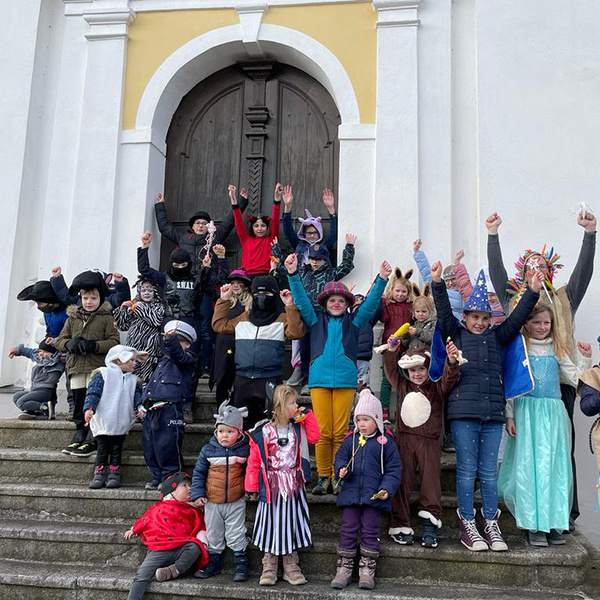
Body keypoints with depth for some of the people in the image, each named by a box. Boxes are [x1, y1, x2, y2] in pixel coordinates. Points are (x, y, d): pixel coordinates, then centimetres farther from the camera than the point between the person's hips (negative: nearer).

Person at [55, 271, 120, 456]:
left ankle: (93, 439, 1)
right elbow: (60, 340, 14)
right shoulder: (73, 317, 15)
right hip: (76, 367, 5)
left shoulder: (106, 317, 1)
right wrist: (69, 344, -9)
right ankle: (79, 436, 21)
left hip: (97, 367, -5)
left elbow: (114, 342, -5)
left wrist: (94, 345, -19)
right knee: (78, 403, 10)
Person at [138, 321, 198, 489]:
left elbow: (178, 355, -25)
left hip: (169, 409, -8)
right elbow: (150, 383, 26)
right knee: (149, 447, 12)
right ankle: (157, 477, 24)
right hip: (151, 410, 8)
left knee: (167, 446, -6)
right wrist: (142, 404, 18)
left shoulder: (188, 358, 1)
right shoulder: (163, 360, 24)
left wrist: (171, 339, -43)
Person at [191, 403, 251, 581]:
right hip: (212, 502, 2)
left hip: (236, 502, -2)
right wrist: (197, 493, -6)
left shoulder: (245, 450, -10)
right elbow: (199, 472, 1)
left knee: (236, 535, 4)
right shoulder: (208, 450, -7)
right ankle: (213, 563, 32)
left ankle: (240, 565, 19)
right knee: (213, 534, 16)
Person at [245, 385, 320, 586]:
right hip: (271, 490, -3)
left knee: (291, 526, 9)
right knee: (271, 526, 6)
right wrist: (252, 487, -5)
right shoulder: (262, 433, -10)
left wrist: (306, 414, -6)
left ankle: (291, 567, 21)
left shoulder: (298, 428, 3)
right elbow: (254, 462, -7)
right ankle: (269, 568, 19)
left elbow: (314, 437, -8)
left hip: (294, 489, 3)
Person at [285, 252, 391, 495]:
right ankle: (323, 477, 9)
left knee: (340, 432, -1)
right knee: (322, 432, -2)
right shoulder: (316, 319, 14)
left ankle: (338, 477, 11)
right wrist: (293, 274, -6)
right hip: (319, 378, 0)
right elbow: (301, 300, 6)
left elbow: (371, 303, 9)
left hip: (346, 379, 0)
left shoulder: (353, 321, 16)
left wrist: (382, 279, -3)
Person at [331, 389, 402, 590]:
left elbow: (394, 469, -1)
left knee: (370, 531, 3)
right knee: (348, 530, 4)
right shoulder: (351, 439, 6)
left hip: (374, 496, -2)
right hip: (350, 493, 3)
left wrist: (387, 489, -13)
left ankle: (367, 570, 15)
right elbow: (340, 456, 13)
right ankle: (344, 568, 15)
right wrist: (341, 469, -10)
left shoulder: (385, 441, -2)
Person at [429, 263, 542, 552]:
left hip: (493, 412, 3)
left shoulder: (497, 337, 16)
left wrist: (533, 292, 3)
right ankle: (467, 525, 12)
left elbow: (516, 318, 12)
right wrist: (438, 283, -14)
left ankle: (491, 525, 20)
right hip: (463, 411, -3)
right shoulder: (456, 335, 7)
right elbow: (444, 312, -3)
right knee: (466, 470, 2)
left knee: (489, 472, 10)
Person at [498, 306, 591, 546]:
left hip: (554, 412, 3)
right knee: (529, 466, -4)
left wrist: (587, 360, -7)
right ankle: (534, 525, 3)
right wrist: (509, 416, -2)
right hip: (527, 411, -3)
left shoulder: (557, 351, 13)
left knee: (555, 467, 2)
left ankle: (554, 522, 11)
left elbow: (577, 380, 7)